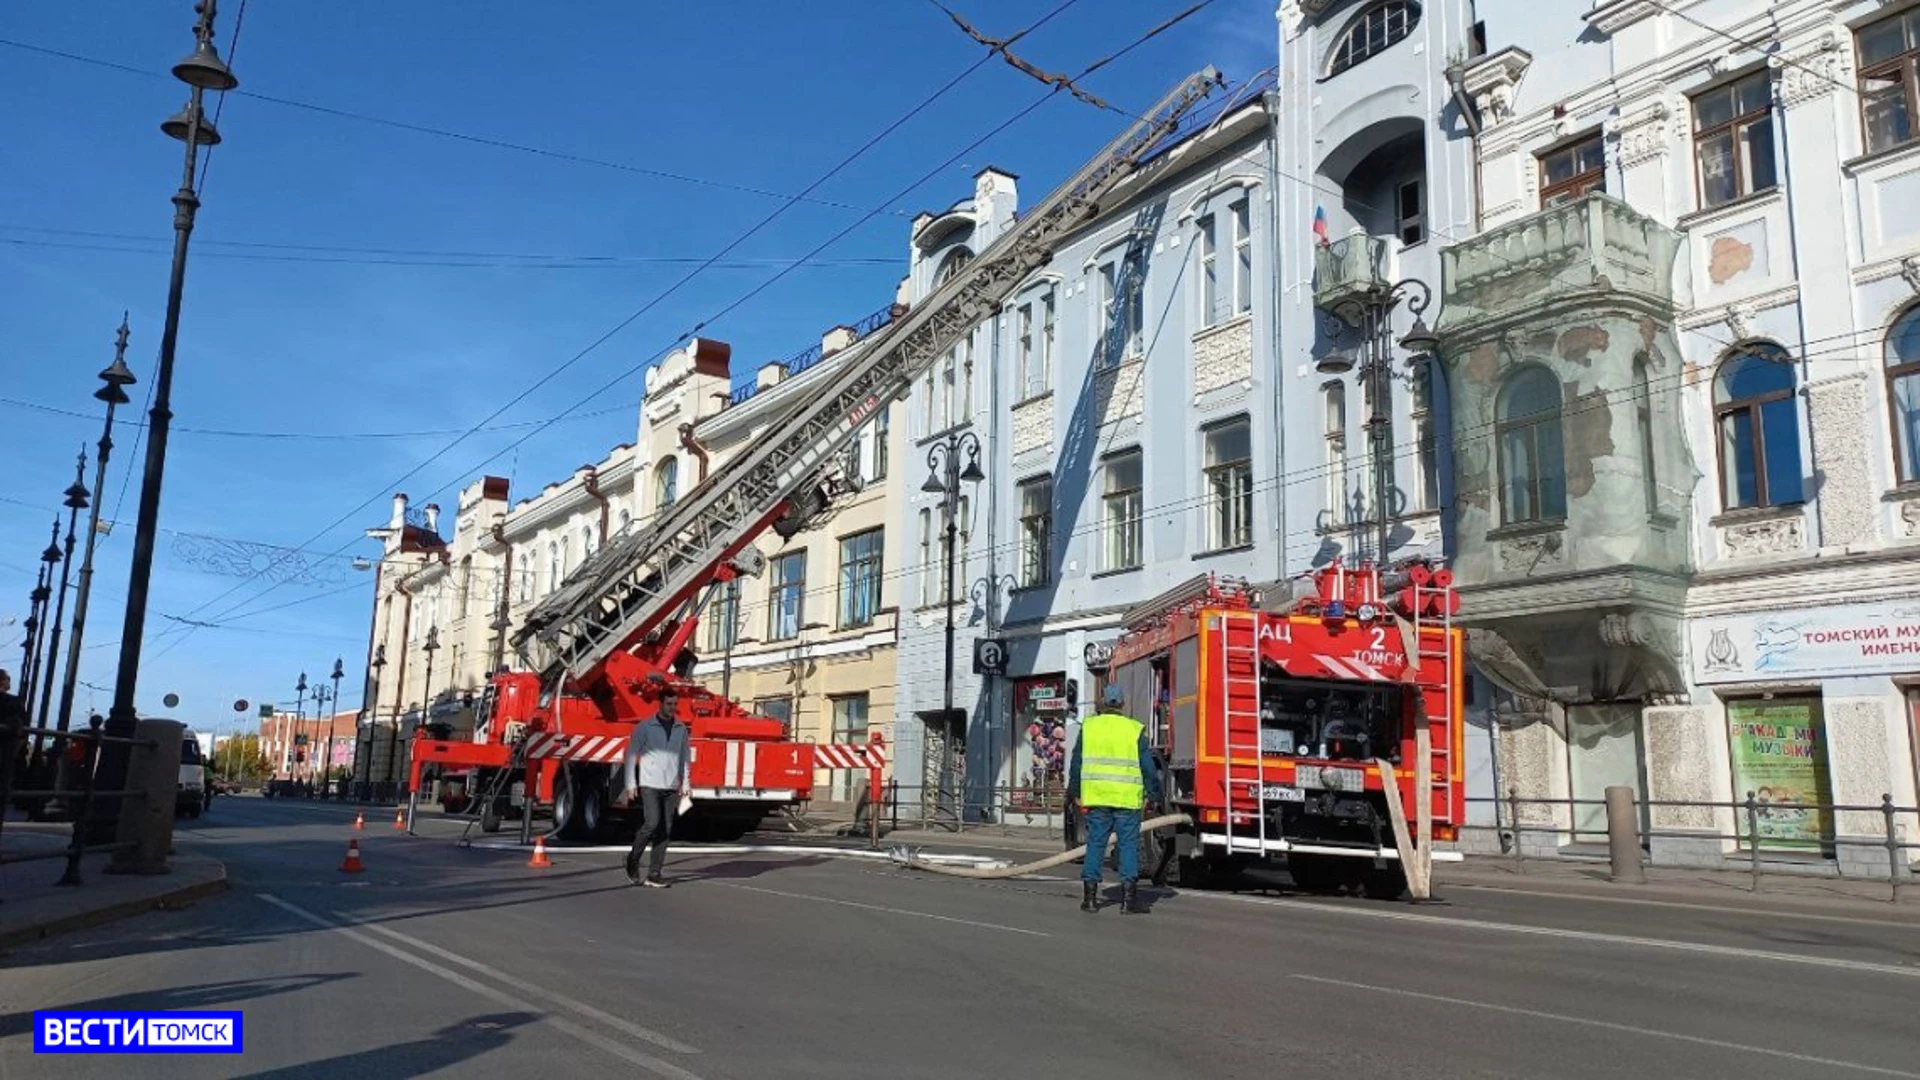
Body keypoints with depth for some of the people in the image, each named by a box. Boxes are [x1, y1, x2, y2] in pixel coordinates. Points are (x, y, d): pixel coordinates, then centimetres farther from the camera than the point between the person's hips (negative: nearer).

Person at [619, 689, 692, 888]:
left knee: (664, 830, 1)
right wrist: (630, 784, -6)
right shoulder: (645, 728, -1)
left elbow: (685, 757, 17)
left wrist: (685, 784, 9)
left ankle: (653, 875, 6)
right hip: (649, 785, -4)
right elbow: (631, 755, -1)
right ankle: (633, 860, 8)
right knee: (652, 823, -16)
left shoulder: (681, 729, 12)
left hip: (671, 788, 4)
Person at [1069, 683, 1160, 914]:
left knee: (1095, 844, 8)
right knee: (1128, 845, 2)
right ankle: (1128, 898, 0)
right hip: (1127, 798, -2)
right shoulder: (1135, 729, -2)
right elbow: (1148, 766, -1)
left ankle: (1090, 896, 9)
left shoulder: (1088, 726, 5)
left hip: (1096, 797, 2)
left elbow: (1077, 762, 9)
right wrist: (1152, 794, 9)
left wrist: (1075, 792, 18)